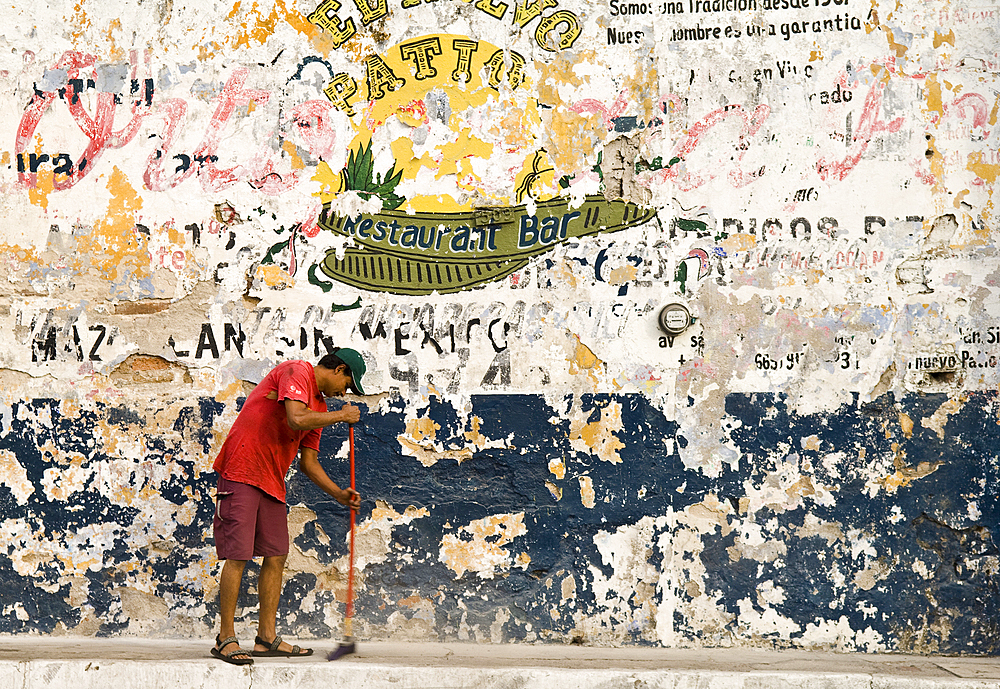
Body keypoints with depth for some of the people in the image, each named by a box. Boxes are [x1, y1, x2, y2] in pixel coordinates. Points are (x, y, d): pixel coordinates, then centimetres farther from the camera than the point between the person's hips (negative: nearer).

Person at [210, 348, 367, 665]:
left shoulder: (319, 406, 18)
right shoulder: (296, 372, -8)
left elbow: (308, 460, 20)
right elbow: (297, 419, -25)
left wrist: (338, 493, 9)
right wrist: (342, 416, -11)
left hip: (272, 483, 9)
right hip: (241, 472, -9)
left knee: (276, 556, 7)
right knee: (238, 555, -9)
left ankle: (267, 638, 14)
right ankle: (226, 639, -4)